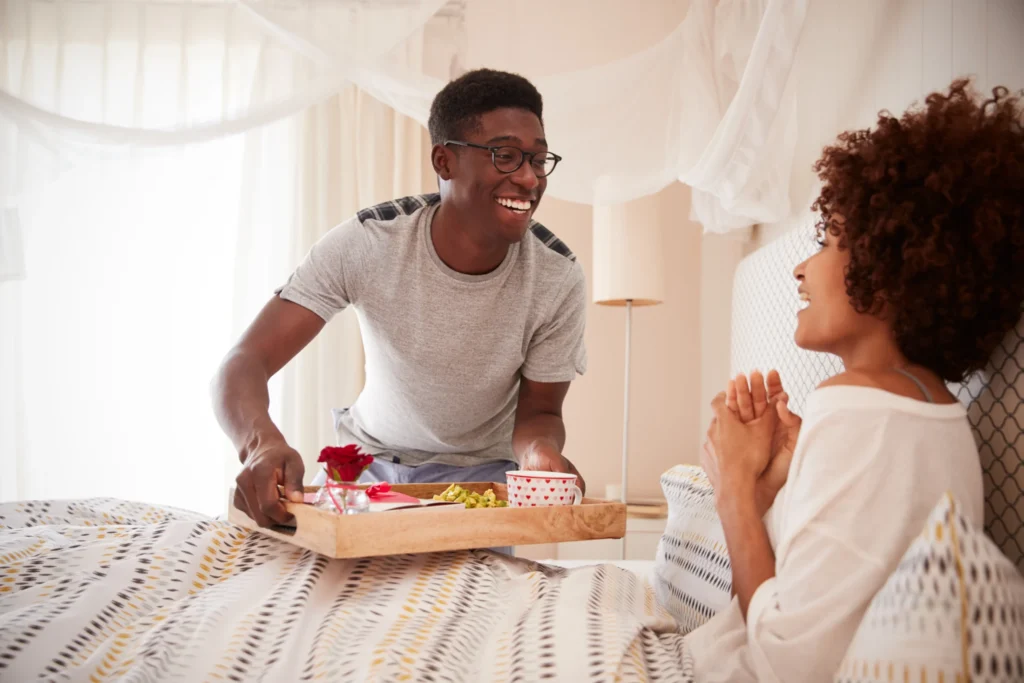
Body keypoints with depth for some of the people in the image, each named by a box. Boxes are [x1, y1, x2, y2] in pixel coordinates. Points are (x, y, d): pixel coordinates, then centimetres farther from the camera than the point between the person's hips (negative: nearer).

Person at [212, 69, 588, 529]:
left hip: (482, 475, 0)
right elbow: (245, 363, -26)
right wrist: (261, 443, -49)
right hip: (372, 461, 1)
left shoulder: (558, 278, -20)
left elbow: (539, 411, -8)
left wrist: (540, 452, -34)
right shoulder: (364, 244, -23)